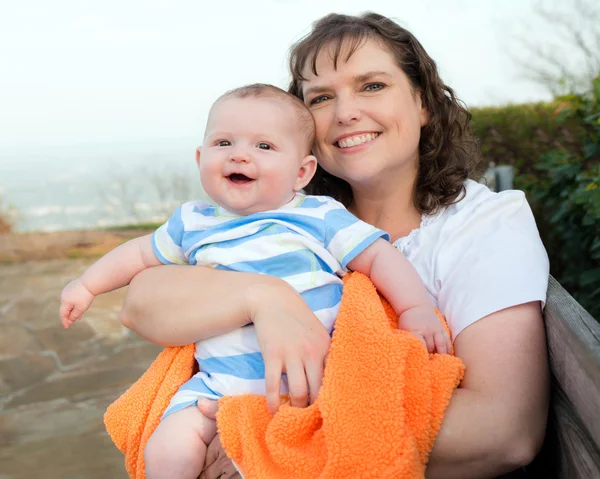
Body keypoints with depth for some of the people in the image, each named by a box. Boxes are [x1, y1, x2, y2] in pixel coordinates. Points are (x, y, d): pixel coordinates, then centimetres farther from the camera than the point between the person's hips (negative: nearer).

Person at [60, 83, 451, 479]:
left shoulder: (320, 217, 1)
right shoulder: (192, 224, 10)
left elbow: (379, 256, -1)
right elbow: (142, 253, 25)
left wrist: (417, 308, -15)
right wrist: (87, 286, 29)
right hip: (222, 383, 3)